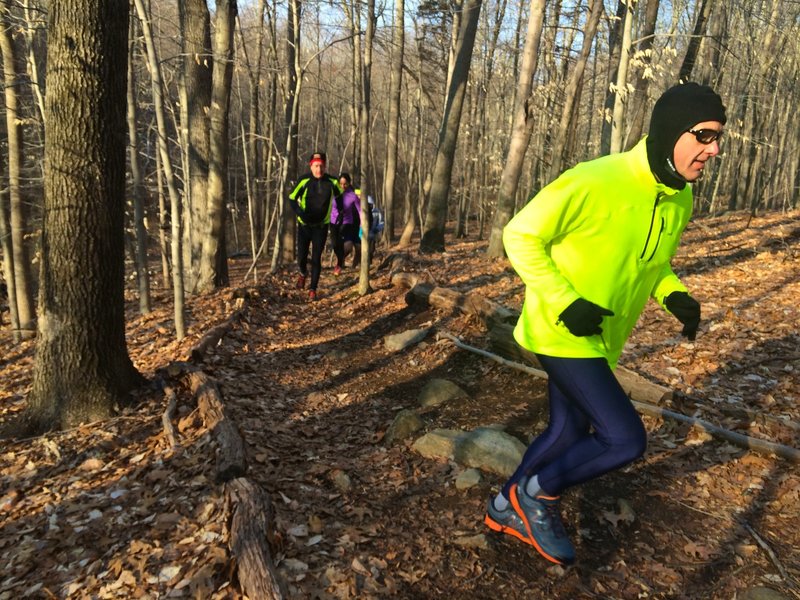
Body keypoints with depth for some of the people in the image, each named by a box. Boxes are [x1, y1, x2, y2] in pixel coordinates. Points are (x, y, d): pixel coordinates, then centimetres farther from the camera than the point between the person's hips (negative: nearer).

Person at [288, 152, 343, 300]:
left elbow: (338, 195, 13)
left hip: (321, 226, 0)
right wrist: (300, 213, -24)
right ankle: (303, 274, 40)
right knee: (302, 257, 5)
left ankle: (313, 289, 12)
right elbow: (292, 199, -9)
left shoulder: (332, 181, -9)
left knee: (316, 259, -2)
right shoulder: (304, 181, -16)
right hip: (304, 225, 0)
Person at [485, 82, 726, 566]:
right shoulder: (594, 183, -24)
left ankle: (509, 507, 39)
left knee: (570, 432, 18)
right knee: (626, 439, -11)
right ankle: (539, 492, 14)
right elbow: (521, 236, -18)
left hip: (600, 338, 9)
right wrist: (565, 303, -24)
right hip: (562, 333, -8)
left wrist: (675, 295, -3)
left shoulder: (681, 198, 1)